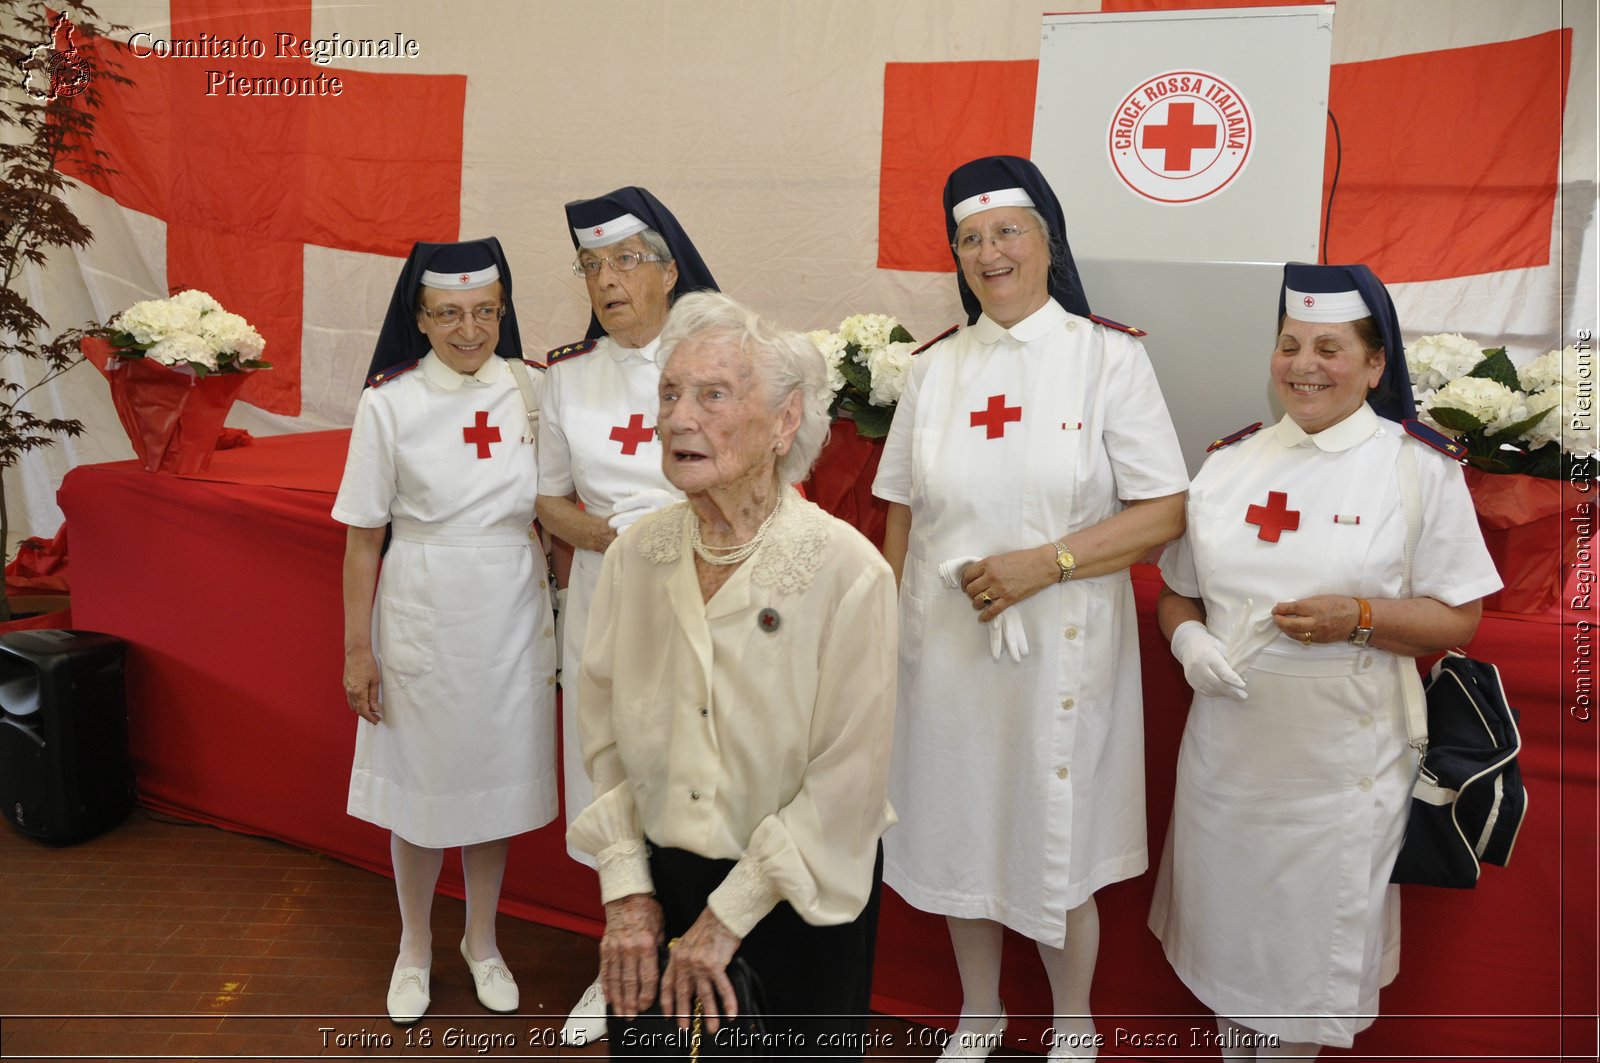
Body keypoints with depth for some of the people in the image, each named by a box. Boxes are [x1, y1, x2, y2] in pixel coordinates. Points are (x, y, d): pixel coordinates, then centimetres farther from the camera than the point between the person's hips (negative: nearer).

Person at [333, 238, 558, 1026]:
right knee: (420, 783, 12)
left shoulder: (531, 391, -2)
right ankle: (415, 948, 36)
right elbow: (363, 537, -5)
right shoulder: (389, 404, -8)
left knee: (496, 781, 15)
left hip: (511, 619, 2)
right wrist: (358, 648, -5)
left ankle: (481, 942, 38)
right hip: (421, 618, -2)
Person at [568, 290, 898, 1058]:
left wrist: (728, 917, -13)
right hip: (657, 884, 4)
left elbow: (847, 785, -17)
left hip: (796, 903, -3)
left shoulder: (848, 572, -19)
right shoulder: (635, 556, -5)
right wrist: (626, 890, -3)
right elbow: (603, 735, 1)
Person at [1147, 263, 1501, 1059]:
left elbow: (1460, 618, -3)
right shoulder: (1230, 460, 6)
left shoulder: (1420, 469, -4)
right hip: (1228, 747, 3)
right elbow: (1177, 592, 12)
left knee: (1314, 942, 10)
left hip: (1343, 759, -3)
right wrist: (1187, 637, -9)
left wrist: (1360, 618, -20)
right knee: (1227, 928, 16)